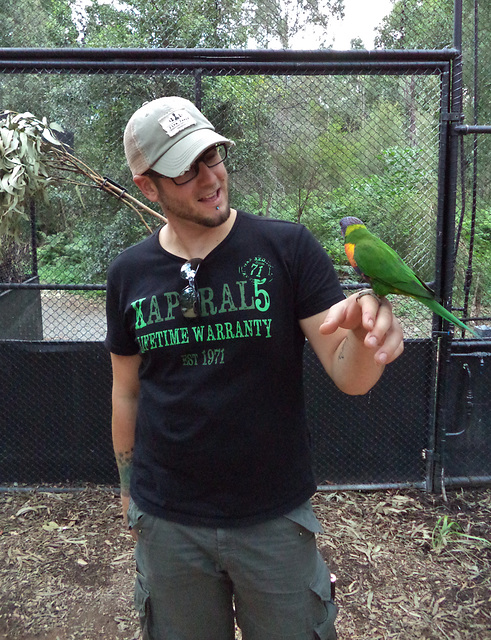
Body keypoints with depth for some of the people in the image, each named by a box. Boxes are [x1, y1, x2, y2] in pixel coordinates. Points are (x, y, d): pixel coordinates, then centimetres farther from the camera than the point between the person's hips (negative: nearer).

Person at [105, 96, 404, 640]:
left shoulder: (287, 248, -12)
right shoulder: (129, 273, -3)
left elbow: (350, 378, -13)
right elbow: (127, 394, 6)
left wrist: (367, 334, -34)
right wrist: (129, 491, 11)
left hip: (275, 518, -1)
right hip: (167, 523, 2)